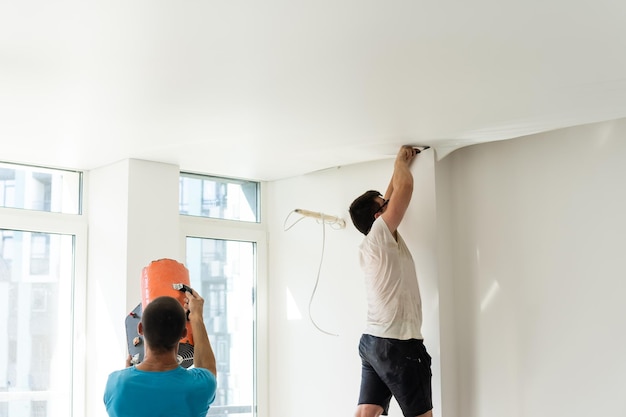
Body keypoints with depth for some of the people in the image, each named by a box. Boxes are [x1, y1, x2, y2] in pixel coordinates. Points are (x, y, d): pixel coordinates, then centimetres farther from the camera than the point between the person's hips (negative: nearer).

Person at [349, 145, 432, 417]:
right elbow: (405, 187, -10)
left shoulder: (367, 247, 13)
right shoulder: (381, 233, -10)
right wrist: (400, 162, 9)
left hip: (371, 341, 8)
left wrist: (402, 166, 30)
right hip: (399, 344, -8)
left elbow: (390, 197, 27)